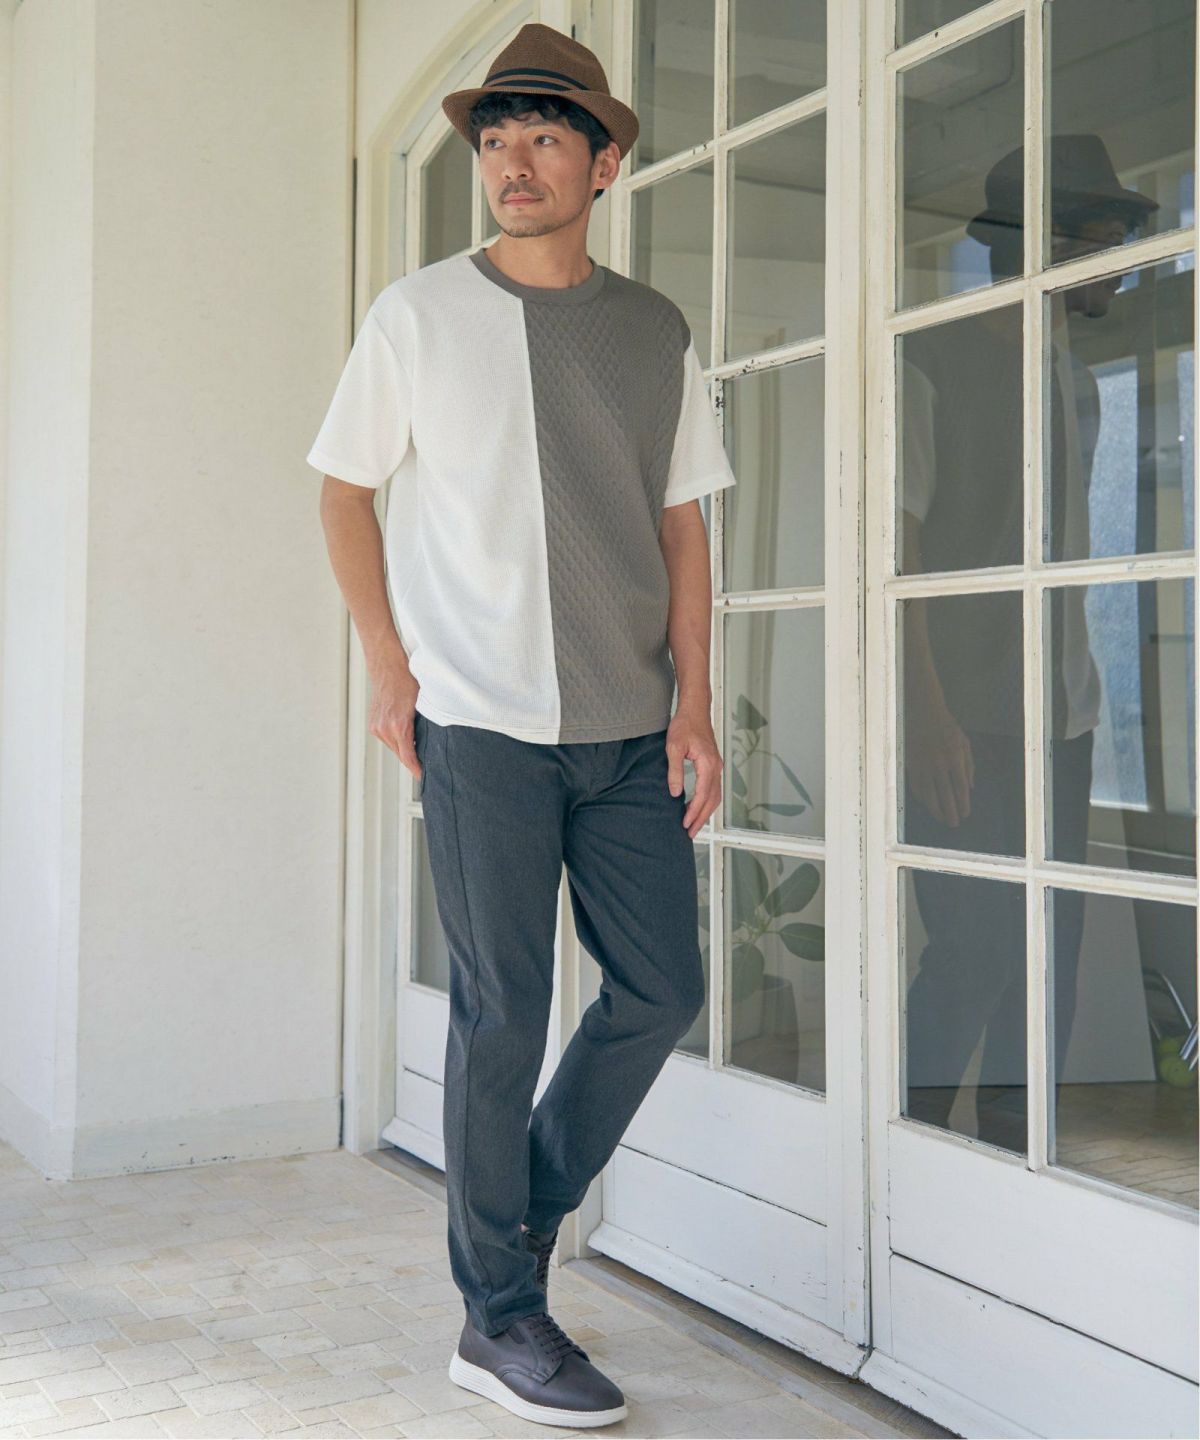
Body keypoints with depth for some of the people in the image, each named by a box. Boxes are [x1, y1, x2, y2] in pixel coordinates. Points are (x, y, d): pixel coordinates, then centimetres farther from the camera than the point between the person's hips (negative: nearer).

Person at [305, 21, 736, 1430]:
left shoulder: (657, 334, 9)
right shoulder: (418, 316, 2)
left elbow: (682, 528, 9)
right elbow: (345, 488, 8)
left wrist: (693, 699, 0)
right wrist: (387, 664, -2)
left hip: (627, 728, 4)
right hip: (481, 723, -4)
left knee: (662, 987, 5)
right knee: (502, 1011, 0)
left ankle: (524, 1209, 29)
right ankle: (498, 1316, 14)